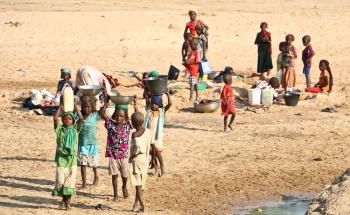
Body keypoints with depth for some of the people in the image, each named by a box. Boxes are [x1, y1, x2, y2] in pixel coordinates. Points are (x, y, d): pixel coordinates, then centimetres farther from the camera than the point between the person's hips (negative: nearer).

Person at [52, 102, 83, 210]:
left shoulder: (75, 129, 5)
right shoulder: (59, 129, 3)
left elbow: (81, 118, -7)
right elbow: (55, 118, -11)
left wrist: (75, 107, -4)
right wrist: (60, 106, -6)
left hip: (72, 158, 0)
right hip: (61, 158, 0)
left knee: (70, 181, -2)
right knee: (60, 181, 2)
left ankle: (68, 201, 7)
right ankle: (63, 200, 19)